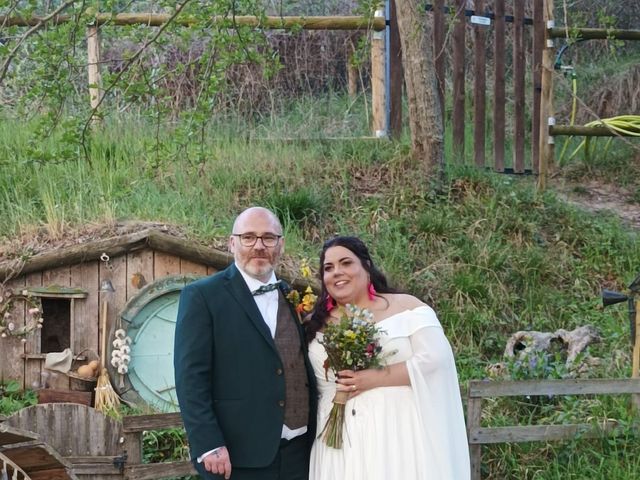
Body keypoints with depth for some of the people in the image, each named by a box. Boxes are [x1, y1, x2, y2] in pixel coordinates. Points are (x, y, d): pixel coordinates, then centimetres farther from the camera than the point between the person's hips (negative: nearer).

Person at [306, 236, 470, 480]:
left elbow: (437, 359, -11)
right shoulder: (317, 327, 11)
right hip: (343, 440, 3)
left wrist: (375, 378, -14)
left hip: (401, 433, -3)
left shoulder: (406, 306, 0)